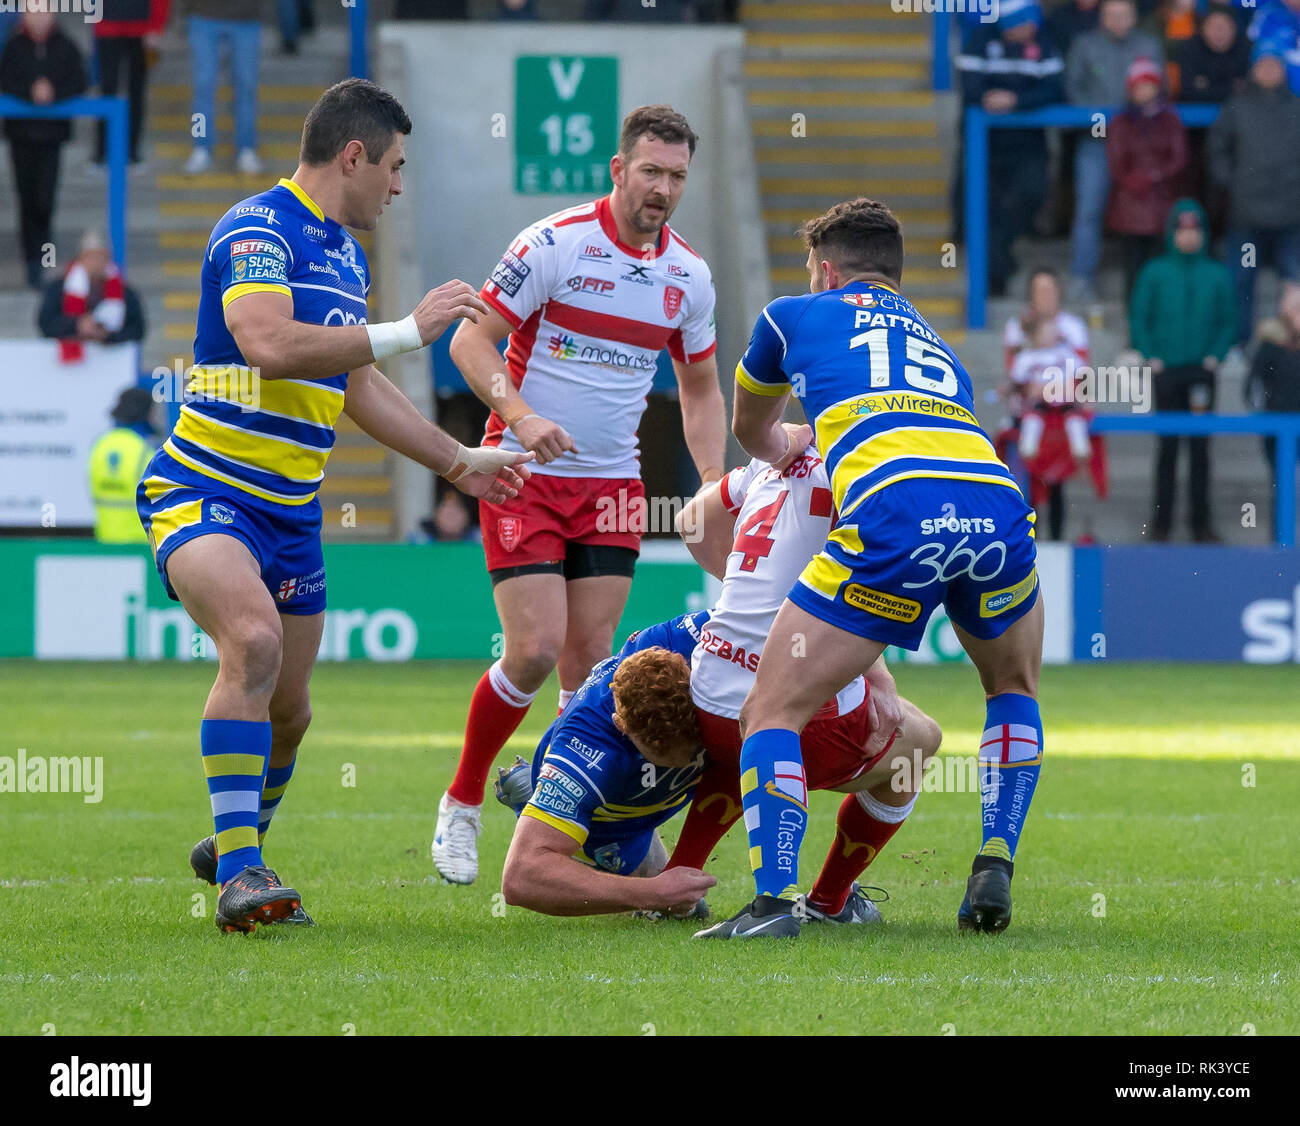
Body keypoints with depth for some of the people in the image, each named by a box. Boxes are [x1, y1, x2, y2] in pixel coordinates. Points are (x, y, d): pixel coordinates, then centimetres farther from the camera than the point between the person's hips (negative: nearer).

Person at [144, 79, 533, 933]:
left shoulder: (345, 254, 16)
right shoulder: (259, 231, -13)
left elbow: (358, 389, 28)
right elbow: (270, 345, -30)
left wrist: (458, 461, 31)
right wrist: (408, 331, -26)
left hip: (293, 510, 9)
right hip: (204, 491, -9)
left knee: (288, 707, 11)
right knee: (253, 641, -31)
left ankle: (237, 848, 37)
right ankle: (237, 868, -30)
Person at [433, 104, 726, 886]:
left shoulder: (689, 276, 5)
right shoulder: (553, 245, -12)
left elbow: (701, 390, 17)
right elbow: (472, 340, -10)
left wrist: (713, 484, 3)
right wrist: (521, 415, -26)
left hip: (613, 484, 5)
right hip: (525, 476, -4)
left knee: (589, 658, -1)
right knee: (535, 650, -12)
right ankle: (462, 804, 7)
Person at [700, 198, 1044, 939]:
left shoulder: (796, 316, 27)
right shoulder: (939, 346, 37)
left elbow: (751, 429, 46)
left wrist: (782, 454, 69)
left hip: (893, 511, -4)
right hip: (998, 500, 4)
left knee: (773, 712, 6)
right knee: (1015, 690, 33)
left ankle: (774, 900, -10)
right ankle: (994, 871, 20)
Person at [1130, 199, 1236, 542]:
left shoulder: (1217, 275, 6)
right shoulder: (1155, 272, 3)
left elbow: (1228, 322, 10)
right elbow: (1138, 319, 5)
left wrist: (1215, 356, -4)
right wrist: (1151, 357, -6)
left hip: (1201, 372, 1)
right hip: (1167, 372, -1)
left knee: (1201, 449, 1)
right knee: (1168, 446, -1)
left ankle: (1201, 521, 5)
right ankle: (1162, 520, 3)